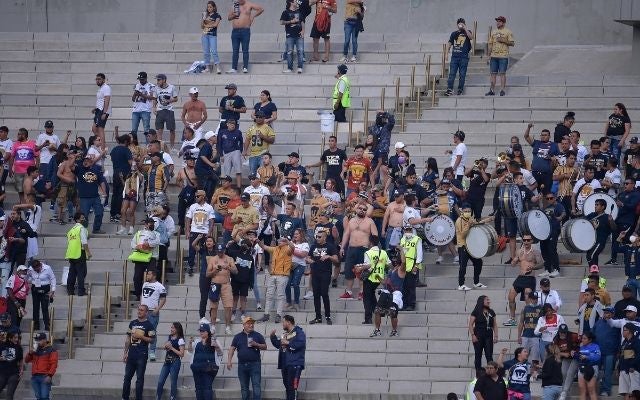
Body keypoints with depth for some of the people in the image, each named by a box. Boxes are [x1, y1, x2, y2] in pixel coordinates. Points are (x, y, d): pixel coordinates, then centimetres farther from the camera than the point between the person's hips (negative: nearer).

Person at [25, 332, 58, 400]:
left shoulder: (51, 350, 1)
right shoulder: (35, 350, 20)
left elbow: (54, 364, -8)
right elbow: (26, 361, 19)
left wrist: (50, 375, -18)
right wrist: (30, 353, 0)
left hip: (45, 378, -6)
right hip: (35, 377, 6)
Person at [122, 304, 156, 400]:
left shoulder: (149, 325, -2)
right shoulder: (132, 323, 12)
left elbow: (151, 339, -6)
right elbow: (128, 338, 16)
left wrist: (141, 336, -17)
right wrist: (125, 352, 13)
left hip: (142, 355, -5)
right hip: (131, 354, 5)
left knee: (140, 378, -2)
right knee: (127, 377, 6)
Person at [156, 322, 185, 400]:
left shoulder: (180, 340, -10)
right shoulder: (169, 337, 11)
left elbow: (182, 354, -14)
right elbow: (164, 347, 25)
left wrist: (171, 348, -18)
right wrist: (165, 346, 2)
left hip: (175, 362, -7)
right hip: (167, 361, 7)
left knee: (173, 383, 0)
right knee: (160, 382, 2)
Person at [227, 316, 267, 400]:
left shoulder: (257, 335, 7)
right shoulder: (238, 337, 10)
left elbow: (265, 346, 6)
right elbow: (232, 349, 6)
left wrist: (256, 345, -13)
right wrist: (229, 361, -6)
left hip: (255, 364, -2)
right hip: (242, 365, 2)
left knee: (256, 386, -9)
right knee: (244, 388, 9)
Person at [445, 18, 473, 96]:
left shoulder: (467, 32, 7)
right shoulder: (454, 33, 14)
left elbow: (471, 37, -14)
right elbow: (449, 43, 17)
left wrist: (465, 28, -15)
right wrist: (447, 53, 6)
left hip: (464, 57, -2)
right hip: (454, 56, 2)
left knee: (462, 74, 1)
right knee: (452, 74, -6)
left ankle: (460, 90, 8)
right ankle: (449, 89, -9)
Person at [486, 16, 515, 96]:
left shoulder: (508, 32, 1)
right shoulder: (493, 32, 15)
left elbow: (512, 43, -3)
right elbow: (490, 44, 17)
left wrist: (503, 41, -16)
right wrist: (489, 56, 12)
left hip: (503, 56, -5)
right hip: (494, 56, 5)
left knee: (502, 73, -5)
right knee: (493, 73, 4)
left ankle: (502, 90, -3)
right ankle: (492, 90, 7)